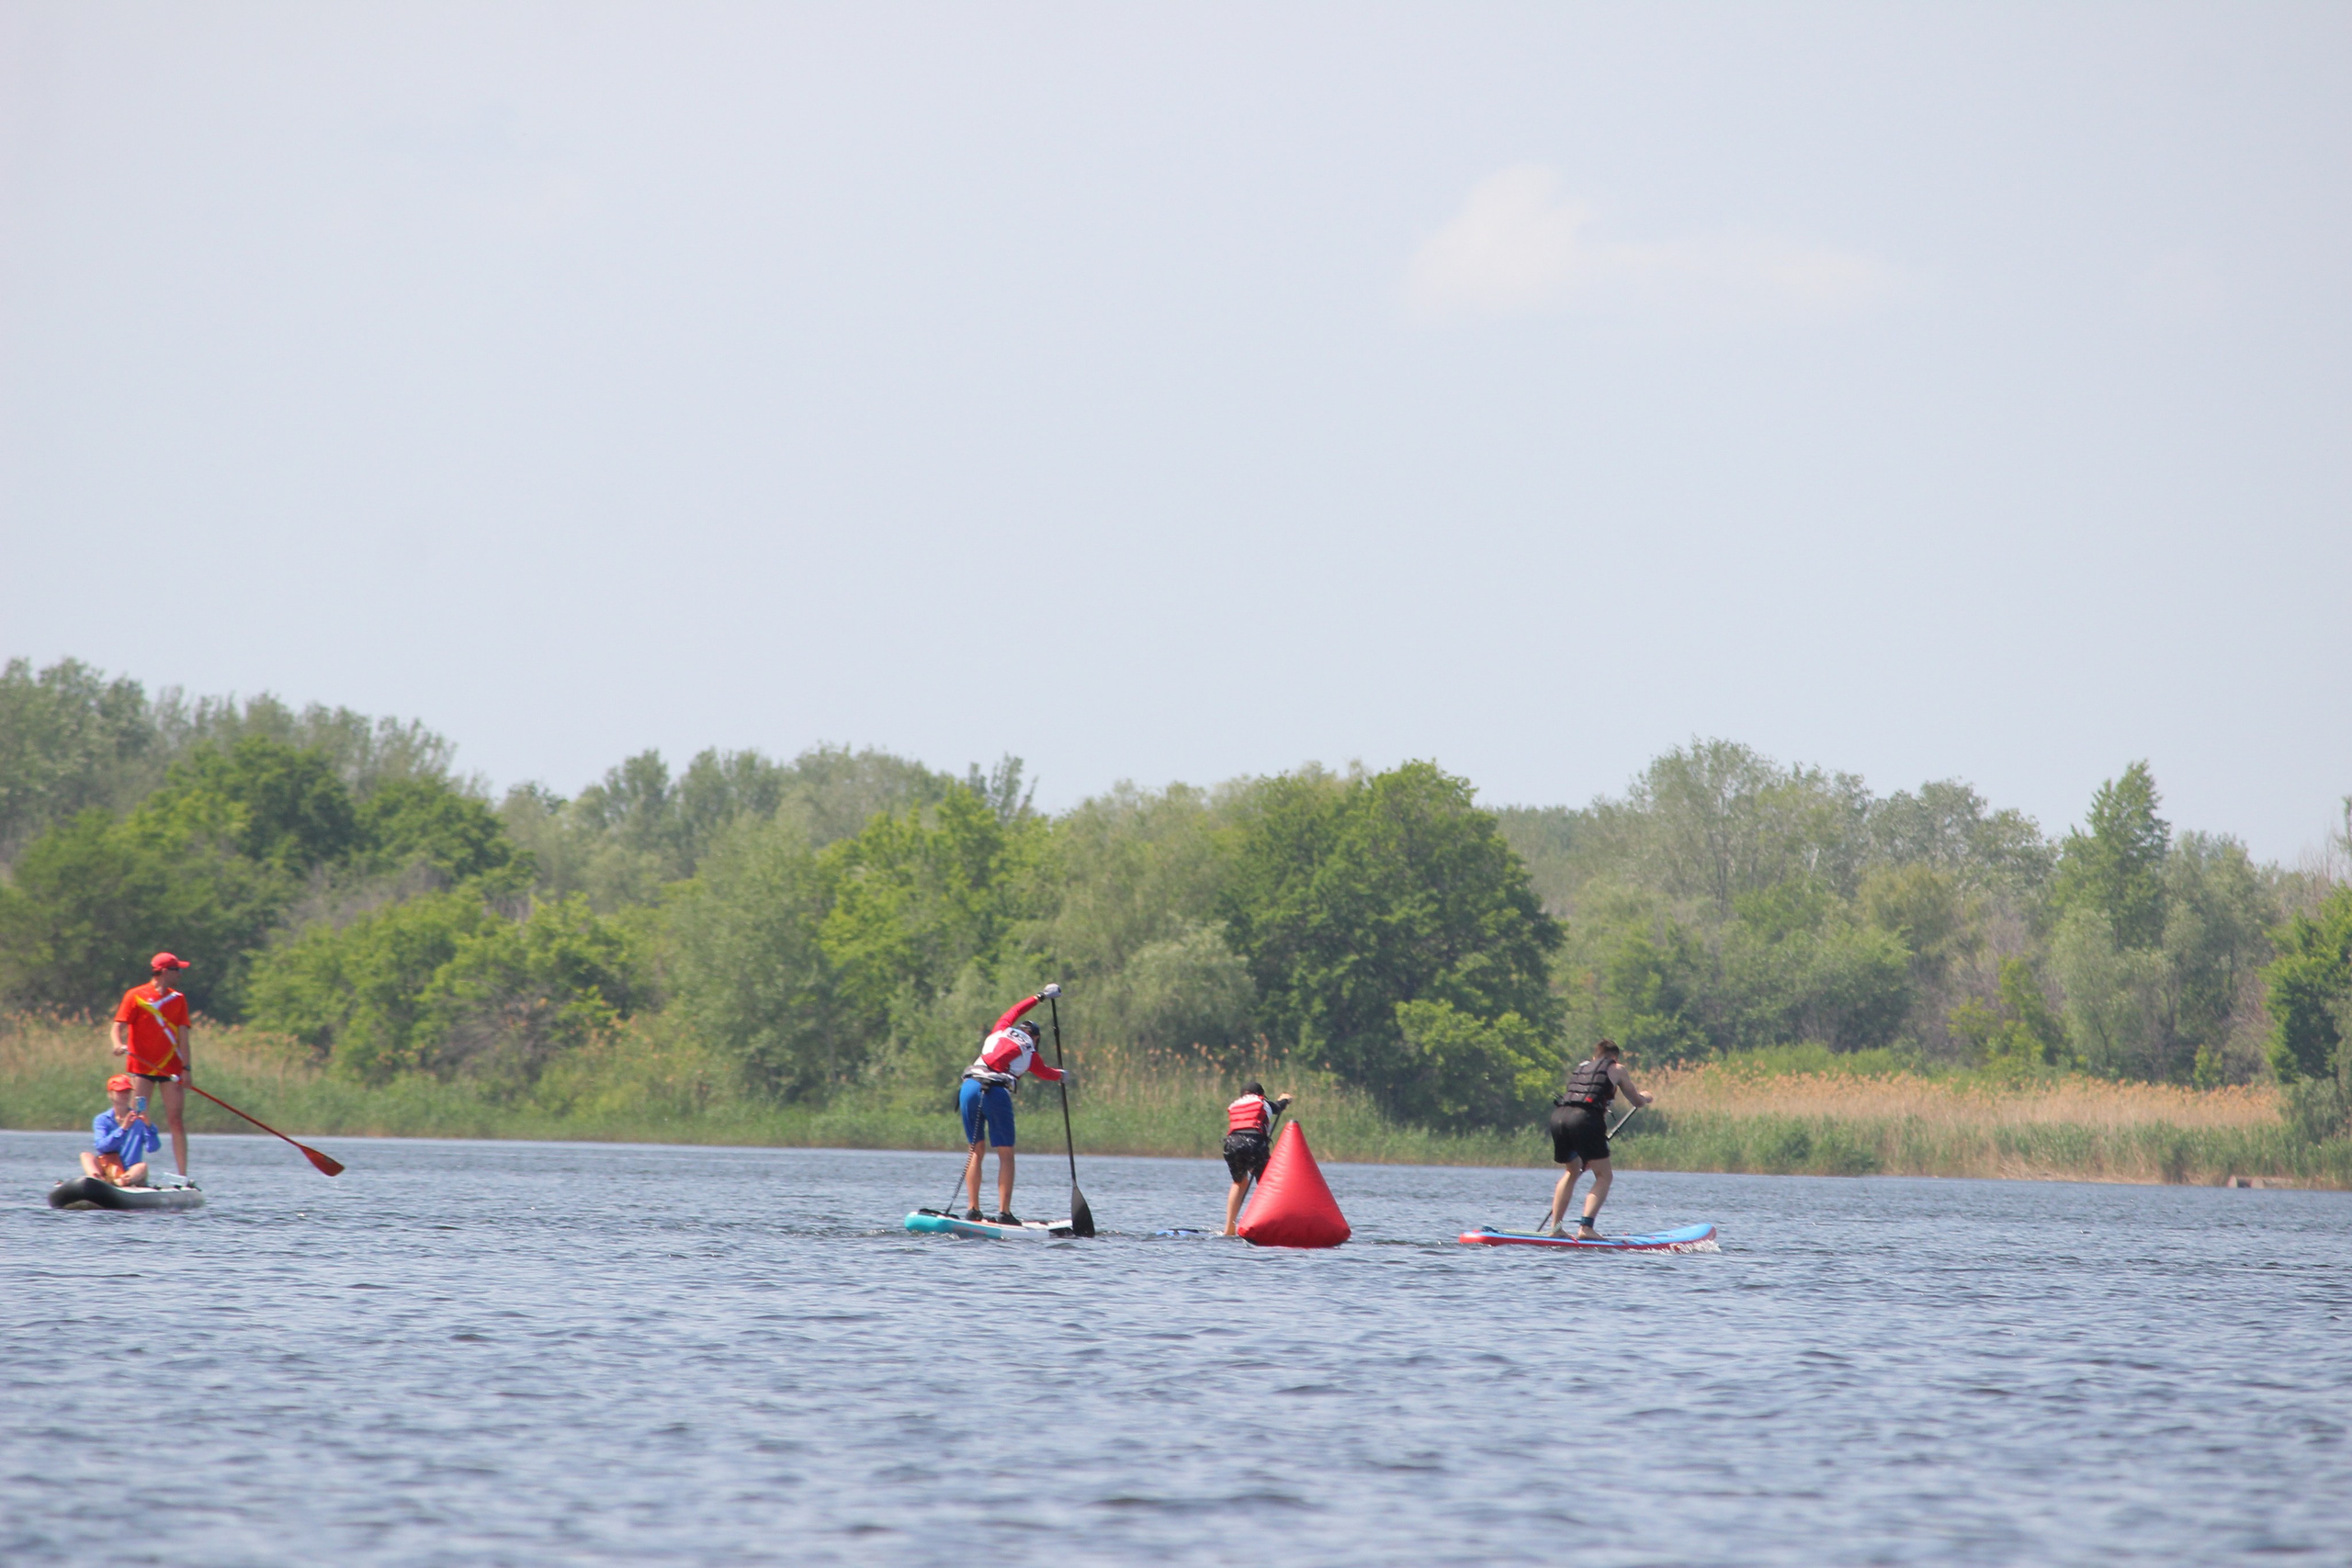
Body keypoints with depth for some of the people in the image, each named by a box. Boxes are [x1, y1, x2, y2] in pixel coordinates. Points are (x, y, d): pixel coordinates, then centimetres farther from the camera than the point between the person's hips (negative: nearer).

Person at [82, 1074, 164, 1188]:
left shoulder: (138, 1120, 8)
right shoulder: (101, 1120, 8)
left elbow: (152, 1148, -5)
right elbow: (100, 1146, -11)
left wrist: (148, 1126, -22)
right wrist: (123, 1128, -22)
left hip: (131, 1172, 0)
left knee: (143, 1166, -29)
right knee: (86, 1155, -23)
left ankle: (119, 1182, -59)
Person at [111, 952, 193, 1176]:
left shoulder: (178, 999, 11)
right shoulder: (135, 996, 0)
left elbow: (182, 1035, 5)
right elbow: (119, 1026, -6)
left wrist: (186, 1067, -5)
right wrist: (119, 1045, -28)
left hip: (171, 1069, 3)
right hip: (142, 1067, -3)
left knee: (176, 1120, -1)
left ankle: (183, 1174, -1)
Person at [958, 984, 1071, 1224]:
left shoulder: (1001, 1031, 21)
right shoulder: (1030, 1054, 15)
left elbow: (1015, 1010, 41)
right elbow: (1046, 1072, 34)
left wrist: (1040, 997, 52)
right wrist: (1062, 1076, 56)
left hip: (970, 1086, 4)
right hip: (997, 1092, -3)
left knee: (975, 1151, 11)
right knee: (1005, 1154, 3)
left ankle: (973, 1210, 5)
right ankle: (1004, 1212, -6)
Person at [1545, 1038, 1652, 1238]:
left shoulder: (1580, 1067, 33)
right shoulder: (1615, 1068, 18)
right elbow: (1638, 1102, 25)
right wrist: (1644, 1098, 49)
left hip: (1559, 1115, 6)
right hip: (1585, 1118, -6)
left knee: (1572, 1172, 26)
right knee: (1603, 1177, 3)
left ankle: (1554, 1227, 21)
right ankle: (1585, 1228, -13)